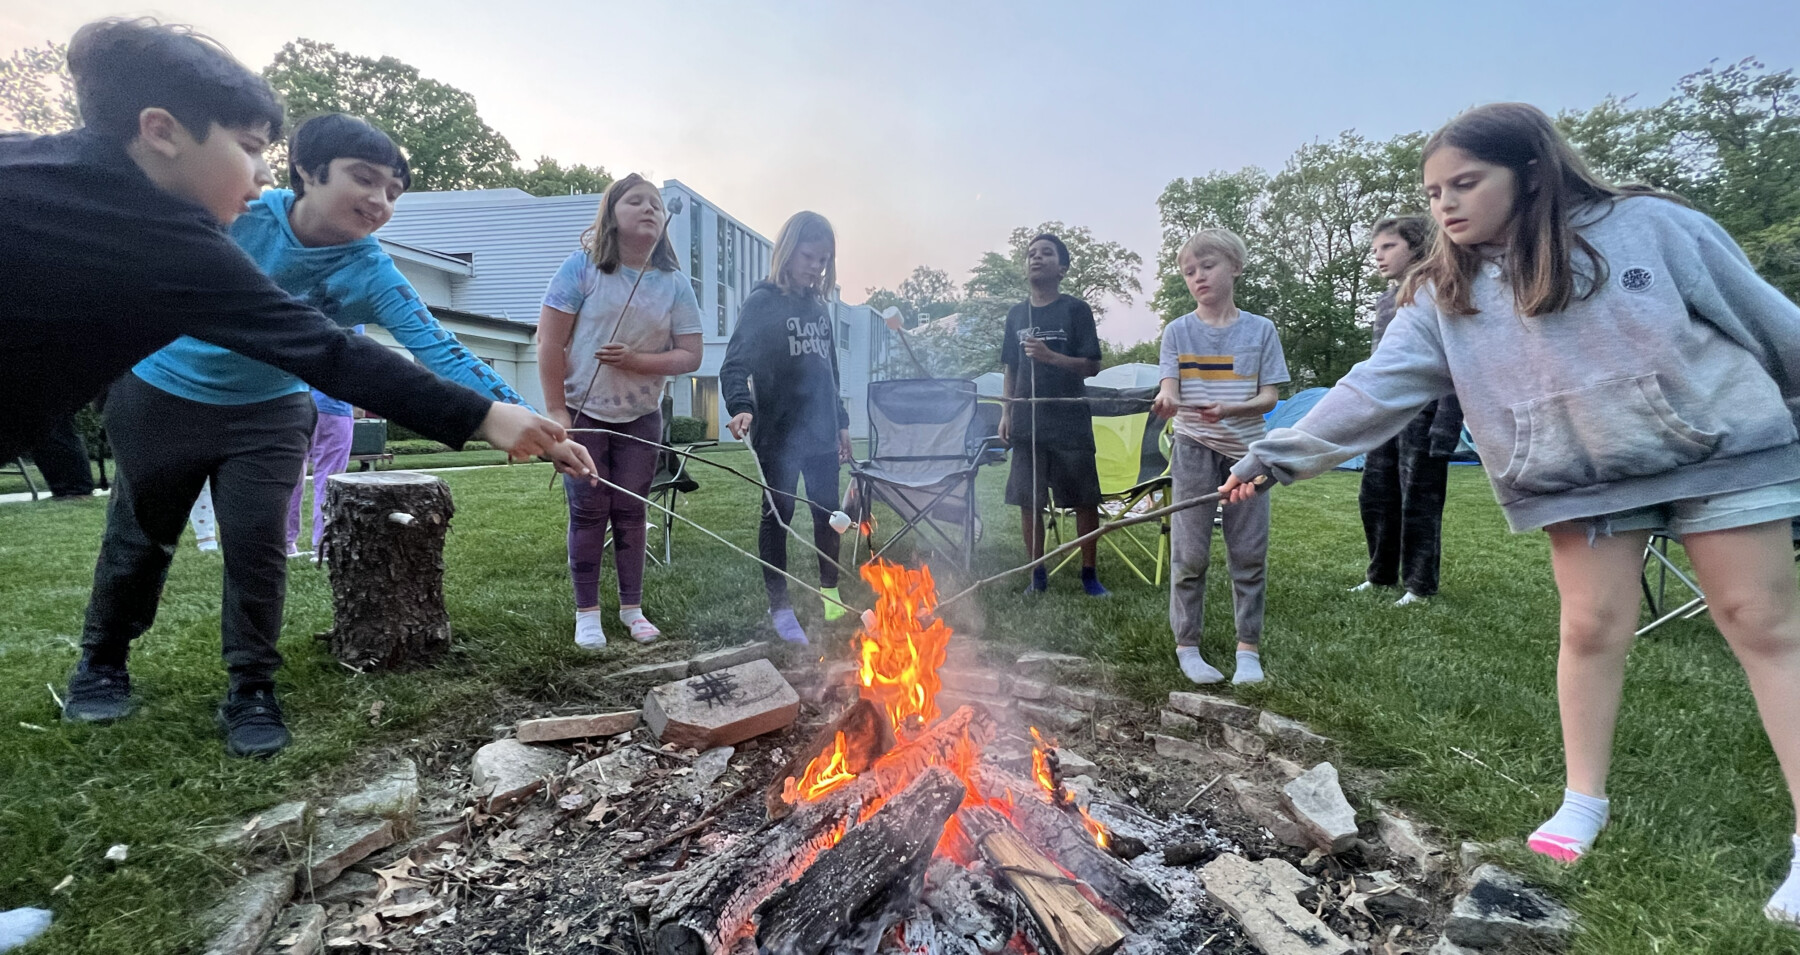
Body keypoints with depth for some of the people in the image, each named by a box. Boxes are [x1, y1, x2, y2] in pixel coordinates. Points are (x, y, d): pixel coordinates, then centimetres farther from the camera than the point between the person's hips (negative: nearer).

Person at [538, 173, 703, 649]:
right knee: (589, 512, 2)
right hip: (584, 413, -2)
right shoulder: (582, 266, -8)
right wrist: (556, 410, -10)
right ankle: (587, 613, 15)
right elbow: (549, 342, -8)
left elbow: (689, 356, -3)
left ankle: (632, 608, 20)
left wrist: (635, 360, -18)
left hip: (640, 419, 2)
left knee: (630, 511, 7)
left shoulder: (675, 284, -1)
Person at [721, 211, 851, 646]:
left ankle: (831, 595, 26)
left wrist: (841, 421, 21)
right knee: (778, 515, 1)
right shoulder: (761, 302, -5)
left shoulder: (818, 306, 14)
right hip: (778, 434, -6)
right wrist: (742, 407, -32)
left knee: (828, 513, 11)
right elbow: (735, 365, -14)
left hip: (820, 433, 6)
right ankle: (779, 605, 12)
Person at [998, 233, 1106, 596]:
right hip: (1027, 421, 3)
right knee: (1028, 500, 4)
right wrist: (1006, 413, 6)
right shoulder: (1016, 314, 11)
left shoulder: (1076, 310, -1)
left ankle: (1089, 573, 16)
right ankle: (1038, 574, 17)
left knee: (1085, 499, 2)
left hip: (1070, 420, -3)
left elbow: (1092, 366, -6)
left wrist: (1050, 356, -20)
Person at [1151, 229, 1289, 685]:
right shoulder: (1178, 331, 3)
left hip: (1245, 450, 1)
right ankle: (1187, 646, 12)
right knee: (1190, 553, 0)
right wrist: (1166, 400, -33)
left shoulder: (1260, 330, 3)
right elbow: (1169, 390, -8)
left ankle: (1248, 649, 15)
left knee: (1249, 552, 3)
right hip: (1194, 448, -1)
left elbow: (1268, 397, -1)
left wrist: (1227, 410, -21)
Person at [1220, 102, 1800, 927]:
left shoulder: (1649, 226, -7)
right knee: (1592, 629, 2)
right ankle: (1584, 800, 19)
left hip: (1719, 452, -1)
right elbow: (1373, 390, -10)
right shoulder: (1444, 298, -3)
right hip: (1581, 481, 1)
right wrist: (1280, 454, -19)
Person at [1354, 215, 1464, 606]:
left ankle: (1421, 585, 11)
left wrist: (1445, 425, -19)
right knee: (1375, 497, 10)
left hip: (1422, 412, -7)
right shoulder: (1384, 301, 15)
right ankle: (1381, 574, 24)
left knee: (1419, 503, -1)